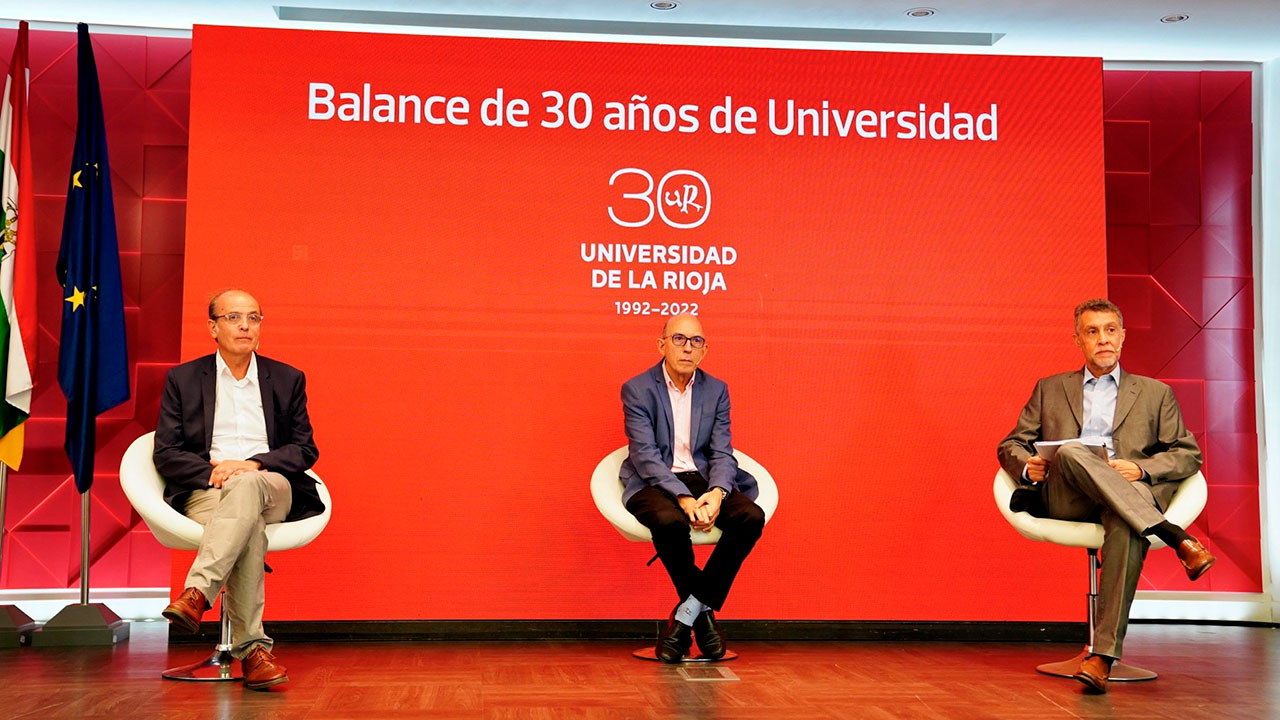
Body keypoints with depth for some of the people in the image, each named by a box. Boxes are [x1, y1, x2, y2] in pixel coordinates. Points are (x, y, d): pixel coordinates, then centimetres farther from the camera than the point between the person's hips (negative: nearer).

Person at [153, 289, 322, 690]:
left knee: (247, 486, -40)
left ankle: (197, 593, -50)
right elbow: (166, 454, 7)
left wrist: (254, 464, -10)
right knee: (249, 527, -38)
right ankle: (252, 649, -43)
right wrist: (213, 472, -13)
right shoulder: (182, 379, 15)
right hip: (205, 491, -1)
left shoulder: (288, 380, 18)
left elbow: (306, 450, 10)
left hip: (272, 491, 1)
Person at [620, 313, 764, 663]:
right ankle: (703, 612, -12)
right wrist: (683, 499, -28)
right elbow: (645, 456, -13)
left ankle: (686, 614, -16)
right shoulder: (637, 390, -2)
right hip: (654, 483, -4)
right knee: (669, 521, -38)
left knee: (752, 516, -25)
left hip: (701, 480, 4)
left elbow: (722, 453, 2)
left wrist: (717, 493, -21)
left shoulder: (716, 390, 10)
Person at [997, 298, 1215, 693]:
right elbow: (1010, 445, 21)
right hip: (1066, 499, 1)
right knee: (1071, 452, -35)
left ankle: (1102, 654, -45)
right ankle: (1177, 539, -37)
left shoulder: (1155, 393, 23)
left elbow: (1189, 454, 15)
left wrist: (1142, 468, -6)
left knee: (1126, 526, -40)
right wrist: (1027, 466, -4)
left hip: (1133, 495, -1)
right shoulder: (1050, 390, 25)